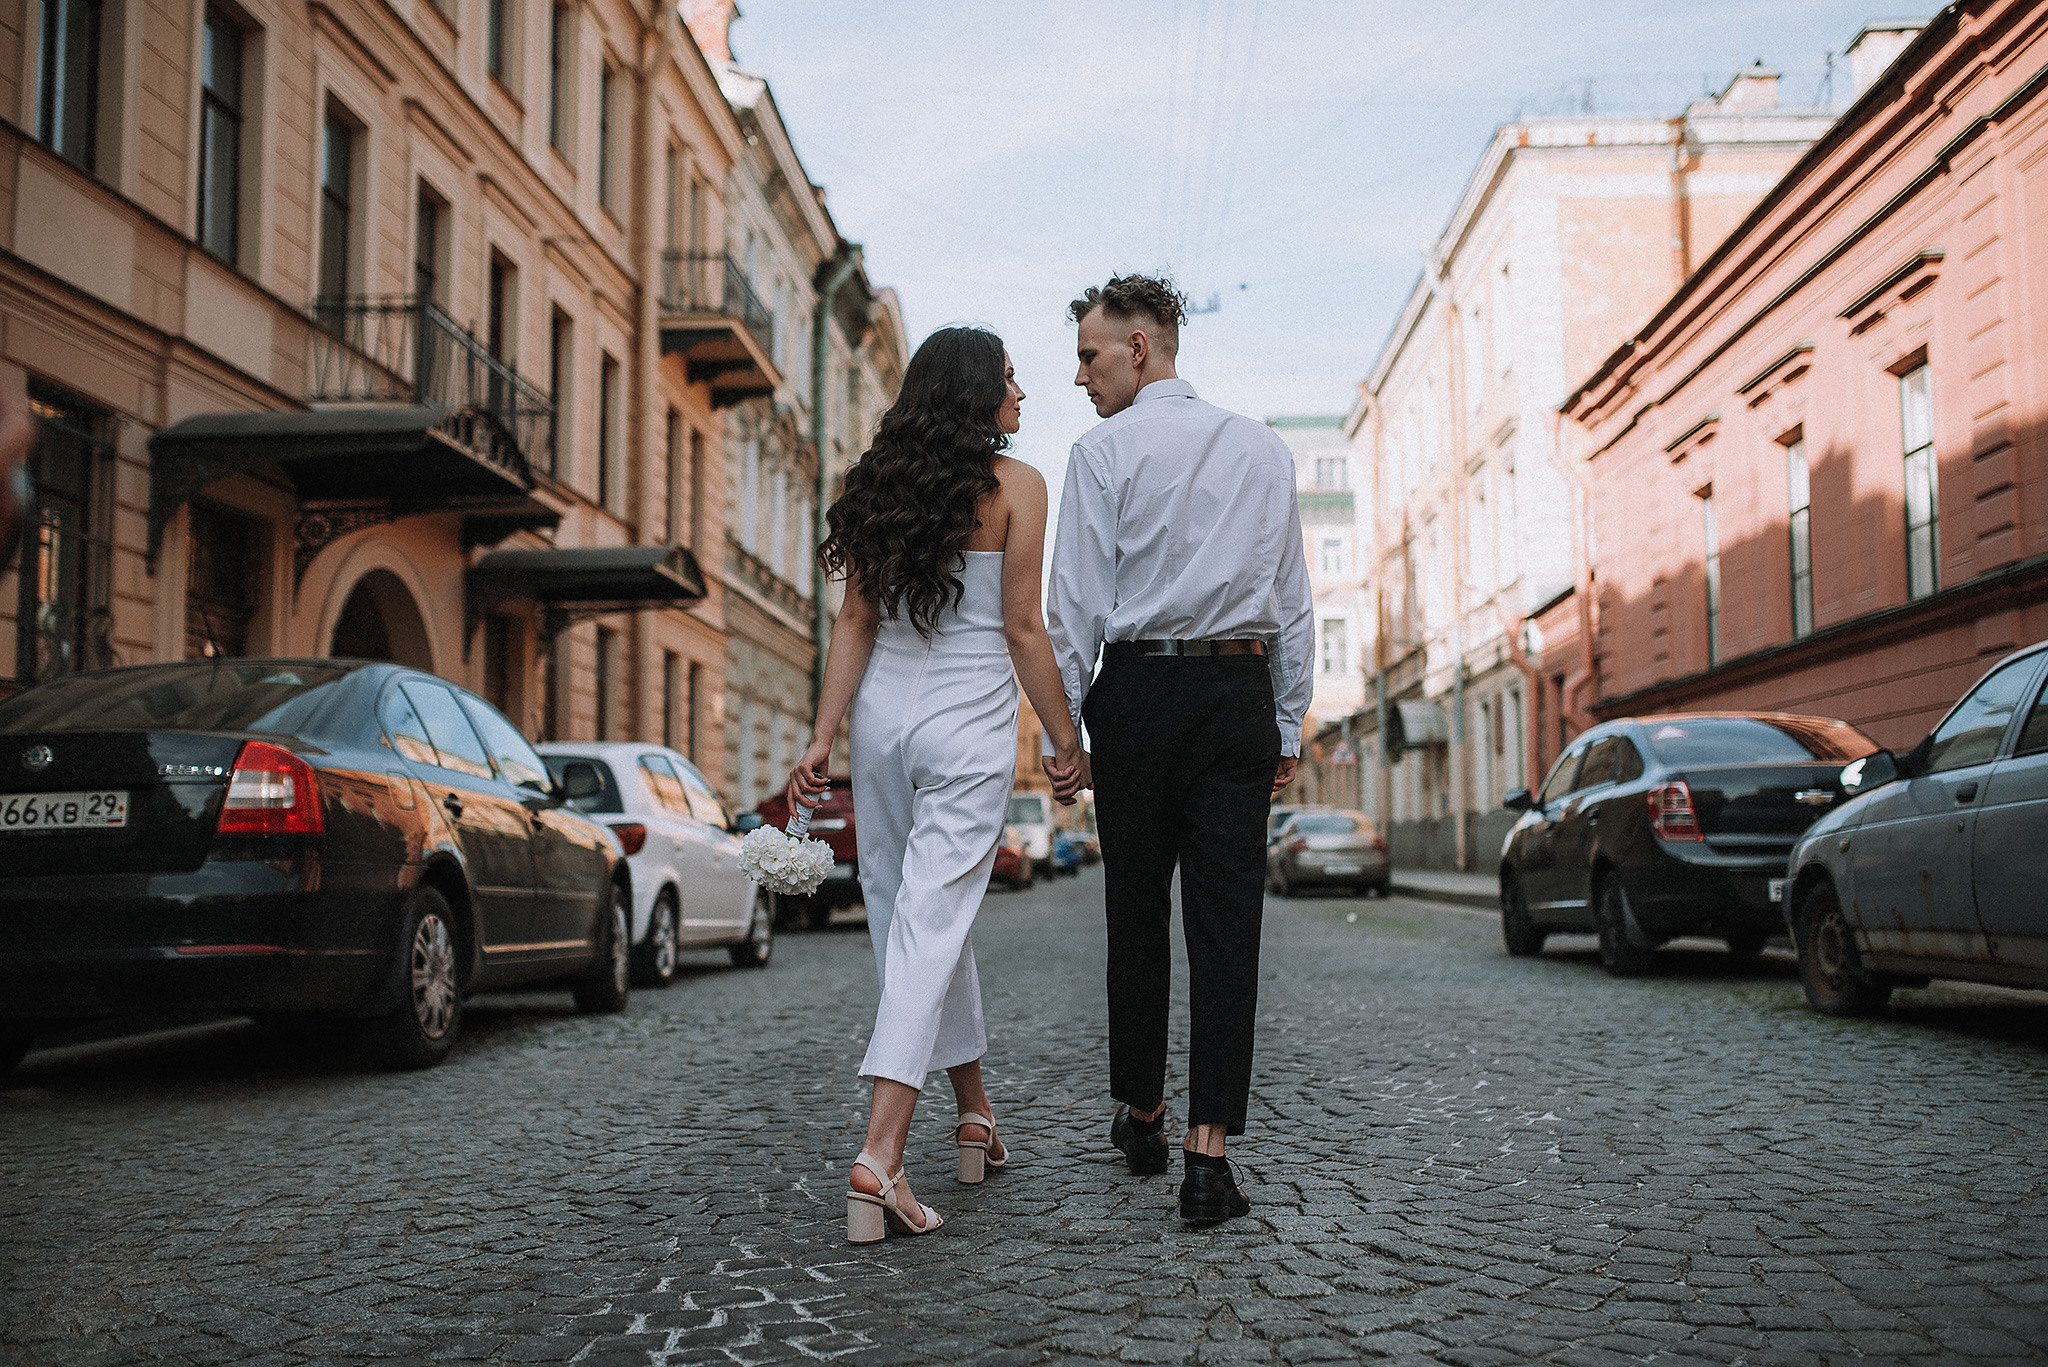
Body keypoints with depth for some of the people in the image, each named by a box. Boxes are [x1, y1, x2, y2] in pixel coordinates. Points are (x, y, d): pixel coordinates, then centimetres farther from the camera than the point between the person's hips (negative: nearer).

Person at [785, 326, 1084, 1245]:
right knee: (931, 923, -7)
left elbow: (855, 623, 4)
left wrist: (823, 738, 3)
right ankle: (880, 1155, -16)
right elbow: (1022, 629, -6)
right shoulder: (1014, 485, -4)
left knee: (909, 916, 16)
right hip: (970, 721, -5)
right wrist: (1066, 740, 1)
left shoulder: (880, 482, 9)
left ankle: (973, 1112, 30)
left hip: (884, 713, 5)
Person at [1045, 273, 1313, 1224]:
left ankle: (1141, 1115, 26)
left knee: (1136, 912, 11)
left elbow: (1080, 602, -6)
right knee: (1227, 920, -1)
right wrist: (1289, 724, 15)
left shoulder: (1105, 451, -3)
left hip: (1139, 690, -2)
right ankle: (1208, 1152, -4)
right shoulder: (1264, 449, 11)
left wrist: (1064, 722, 0)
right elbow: (1292, 600, 11)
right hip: (1239, 690, 3)